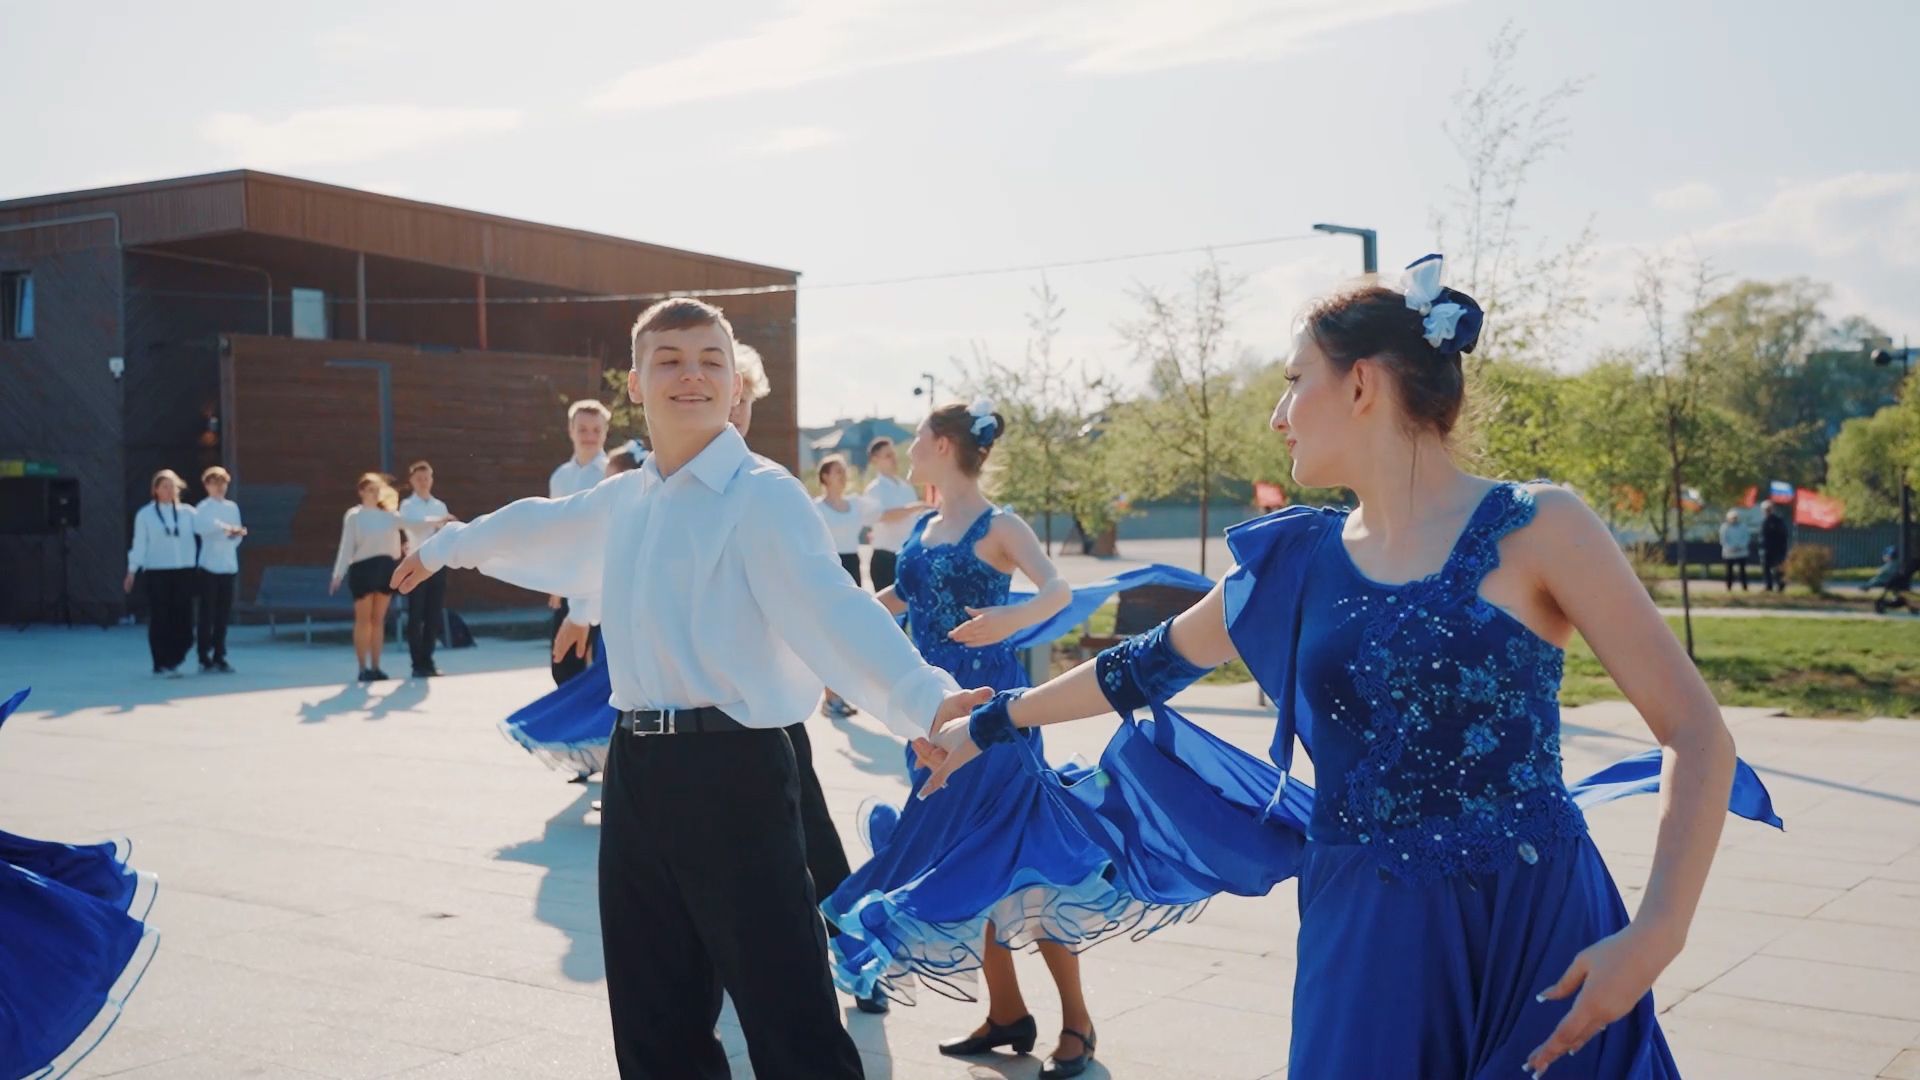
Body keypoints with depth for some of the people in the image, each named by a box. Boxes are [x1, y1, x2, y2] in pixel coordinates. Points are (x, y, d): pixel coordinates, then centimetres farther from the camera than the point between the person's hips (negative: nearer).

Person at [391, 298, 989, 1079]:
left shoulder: (762, 495, -11)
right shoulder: (623, 501, 12)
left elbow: (832, 608, -26)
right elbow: (541, 525, 34)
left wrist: (925, 700, -43)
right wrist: (447, 546, 51)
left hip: (730, 771, -7)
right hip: (635, 769, 8)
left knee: (788, 1016, -6)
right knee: (653, 1017, 17)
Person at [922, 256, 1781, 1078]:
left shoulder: (1538, 530, -7)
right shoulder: (1298, 558, 6)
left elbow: (1697, 734, -8)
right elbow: (1153, 663, 19)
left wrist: (1654, 936, -20)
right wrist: (992, 724, 26)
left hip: (1536, 934, -3)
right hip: (1362, 940, 4)